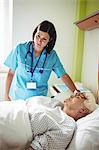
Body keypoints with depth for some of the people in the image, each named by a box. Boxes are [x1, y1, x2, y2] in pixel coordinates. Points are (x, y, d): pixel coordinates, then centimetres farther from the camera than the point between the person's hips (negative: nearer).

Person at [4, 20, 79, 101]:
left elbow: (64, 76, -4)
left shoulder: (52, 55, -7)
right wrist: (6, 95, -2)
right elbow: (11, 73, -3)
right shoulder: (20, 49, -9)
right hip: (18, 97, 0)